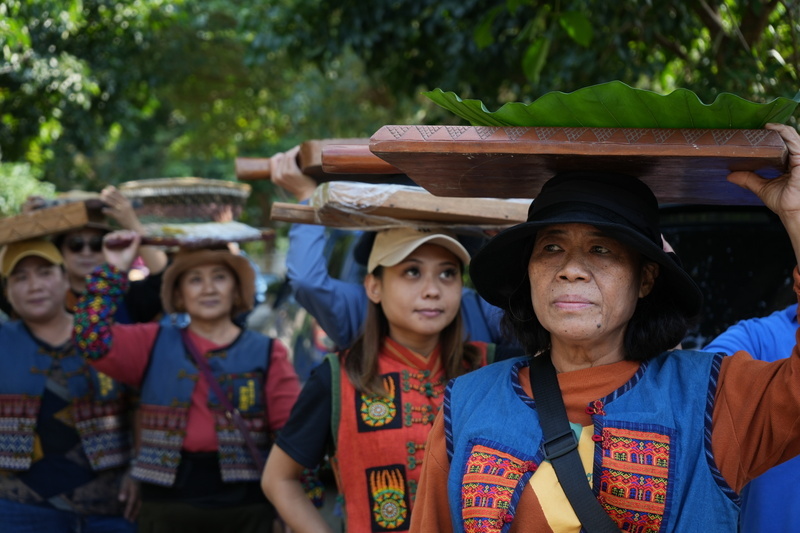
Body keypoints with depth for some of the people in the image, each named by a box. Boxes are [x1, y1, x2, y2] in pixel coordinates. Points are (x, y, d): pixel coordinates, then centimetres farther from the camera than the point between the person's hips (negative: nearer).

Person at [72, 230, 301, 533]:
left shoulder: (267, 353, 5)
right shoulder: (154, 344, 9)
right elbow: (92, 340, -6)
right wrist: (114, 271, -7)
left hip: (244, 507, -1)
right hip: (167, 504, 1)